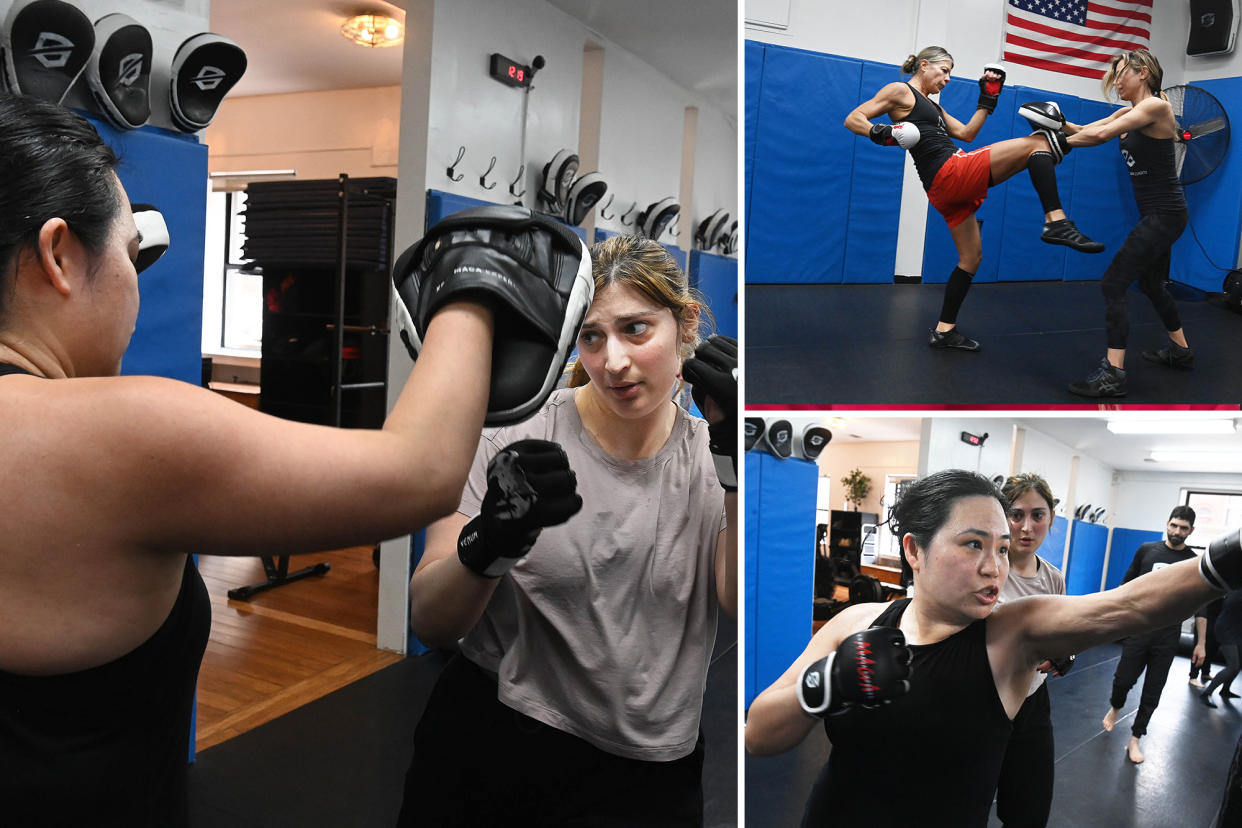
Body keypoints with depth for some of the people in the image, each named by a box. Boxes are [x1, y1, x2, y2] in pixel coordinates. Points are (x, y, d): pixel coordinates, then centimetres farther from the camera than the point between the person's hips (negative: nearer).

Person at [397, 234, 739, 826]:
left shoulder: (710, 459, -3)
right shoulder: (517, 434, -10)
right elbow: (428, 621, -12)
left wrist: (735, 459, -23)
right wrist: (487, 546, -33)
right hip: (493, 741, -1)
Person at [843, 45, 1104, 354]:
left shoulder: (932, 106, 28)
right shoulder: (900, 91, 3)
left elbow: (967, 133, 26)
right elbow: (853, 119, -4)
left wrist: (987, 100, 20)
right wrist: (880, 132, -22)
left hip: (946, 189, 10)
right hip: (951, 172, -10)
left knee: (971, 257, 16)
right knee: (1038, 143, -12)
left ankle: (944, 330, 20)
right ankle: (1055, 222, -23)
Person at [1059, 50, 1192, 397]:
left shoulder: (1156, 106, -15)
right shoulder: (1128, 114, 12)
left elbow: (1101, 135, -25)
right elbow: (1085, 130, 2)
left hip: (1165, 213, -10)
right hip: (1155, 213, 10)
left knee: (1113, 285, -16)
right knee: (1151, 284, 24)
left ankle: (1112, 375, -18)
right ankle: (1180, 352, 42)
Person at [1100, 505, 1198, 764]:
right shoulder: (1146, 550, 1)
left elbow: (1200, 606, 2)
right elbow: (1128, 585, 9)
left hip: (1167, 636, 0)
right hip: (1138, 628, 0)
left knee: (1152, 691, 4)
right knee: (1123, 679, 1)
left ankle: (1135, 739, 16)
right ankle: (1115, 708, 33)